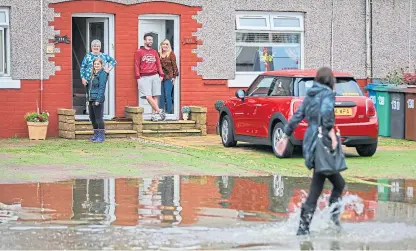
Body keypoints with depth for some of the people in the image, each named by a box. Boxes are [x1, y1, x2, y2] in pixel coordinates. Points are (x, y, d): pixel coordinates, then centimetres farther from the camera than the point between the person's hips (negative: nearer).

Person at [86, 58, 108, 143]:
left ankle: (101, 136, 0)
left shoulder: (102, 74, -8)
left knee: (99, 118, -5)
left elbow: (101, 88, -14)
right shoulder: (92, 74, 17)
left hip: (98, 99, -9)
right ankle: (96, 135, 23)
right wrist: (88, 98, 12)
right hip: (91, 100, 9)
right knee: (92, 118, 13)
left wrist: (98, 99, -19)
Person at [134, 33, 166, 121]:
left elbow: (158, 64, 17)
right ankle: (159, 111, -14)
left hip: (155, 76, 4)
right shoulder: (139, 52, 6)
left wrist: (161, 74, 5)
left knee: (155, 96, 0)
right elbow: (136, 65, 1)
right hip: (144, 77, -3)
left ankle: (154, 114, 2)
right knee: (148, 97, -16)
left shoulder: (154, 52, 17)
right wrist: (138, 77, -7)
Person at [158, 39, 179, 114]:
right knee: (161, 95, 7)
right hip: (160, 77, 4)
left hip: (169, 77, -4)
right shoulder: (159, 54, 10)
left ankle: (168, 111, 1)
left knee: (167, 95, -5)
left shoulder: (171, 54, -2)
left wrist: (174, 77, -7)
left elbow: (174, 65, -3)